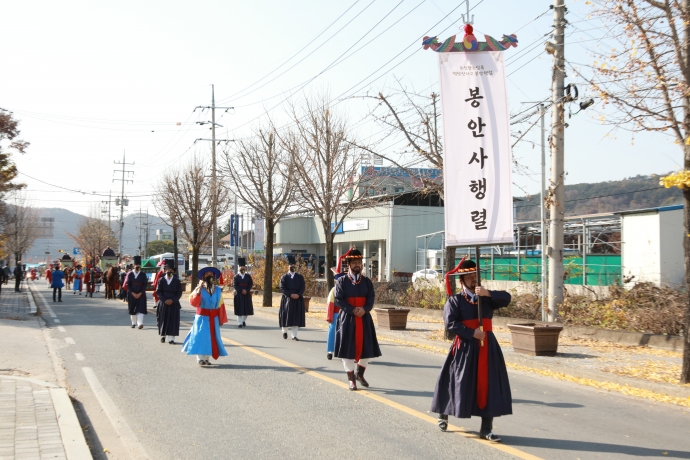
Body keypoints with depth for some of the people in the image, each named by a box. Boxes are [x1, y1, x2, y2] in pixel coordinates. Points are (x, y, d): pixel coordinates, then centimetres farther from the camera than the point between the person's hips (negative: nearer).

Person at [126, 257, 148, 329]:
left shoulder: (143, 274, 1)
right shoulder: (130, 274, 1)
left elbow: (145, 285, -1)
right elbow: (128, 285, -1)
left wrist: (140, 293, -10)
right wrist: (133, 293, -9)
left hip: (141, 295, -1)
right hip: (131, 295, 1)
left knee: (140, 309, -11)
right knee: (132, 309, 8)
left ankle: (140, 323, -16)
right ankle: (134, 323, 19)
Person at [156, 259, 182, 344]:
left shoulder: (177, 281, 0)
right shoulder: (161, 280, 1)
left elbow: (179, 293, 0)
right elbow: (158, 292, 0)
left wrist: (172, 300, -13)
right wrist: (164, 300, -12)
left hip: (174, 304, -1)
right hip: (163, 304, 1)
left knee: (173, 321, -5)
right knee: (163, 320, 6)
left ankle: (171, 339, -4)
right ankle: (163, 336, 23)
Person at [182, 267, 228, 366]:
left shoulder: (218, 290, 5)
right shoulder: (199, 289, -3)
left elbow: (221, 306, 9)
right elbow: (193, 303, -16)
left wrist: (221, 319, 10)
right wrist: (199, 290, -22)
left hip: (213, 319, 3)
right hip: (202, 318, -3)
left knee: (212, 338, 5)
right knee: (200, 336, -10)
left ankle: (206, 358, 14)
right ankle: (200, 358, -9)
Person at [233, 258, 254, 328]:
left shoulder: (248, 276, 6)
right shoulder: (236, 276, 2)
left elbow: (251, 284, 3)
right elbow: (234, 285, -4)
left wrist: (246, 290, -12)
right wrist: (241, 290, -14)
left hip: (247, 294, 2)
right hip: (238, 295, -2)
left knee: (246, 308, 4)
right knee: (239, 309, -4)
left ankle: (244, 320, 24)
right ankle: (240, 323, -1)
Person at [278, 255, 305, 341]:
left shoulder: (300, 277, 10)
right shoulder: (284, 277, 4)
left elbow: (302, 288, 3)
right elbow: (282, 288, -5)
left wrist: (298, 295, -15)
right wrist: (290, 295, -16)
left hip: (298, 300, 1)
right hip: (287, 299, -1)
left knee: (296, 317, -4)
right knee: (286, 316, 3)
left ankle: (294, 335, -2)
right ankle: (284, 331, 25)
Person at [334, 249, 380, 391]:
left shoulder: (367, 282, 8)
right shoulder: (341, 281, -2)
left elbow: (371, 300, 2)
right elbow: (338, 300, -8)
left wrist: (364, 309, -17)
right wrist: (353, 310, -17)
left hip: (365, 319, 3)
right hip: (347, 319, -3)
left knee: (367, 347, 5)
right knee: (348, 348, -2)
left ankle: (360, 374, 27)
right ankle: (351, 379, 10)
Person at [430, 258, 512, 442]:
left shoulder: (487, 298, 10)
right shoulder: (455, 300, -2)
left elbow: (506, 298, -7)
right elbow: (451, 323, -13)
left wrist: (487, 293, -22)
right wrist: (472, 333, -19)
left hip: (487, 346, 4)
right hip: (465, 347, -3)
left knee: (489, 385, -1)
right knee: (460, 383, 5)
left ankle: (486, 429, 5)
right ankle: (443, 414, 32)